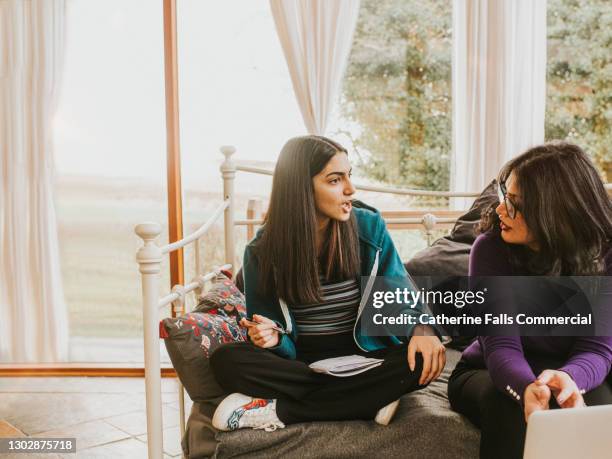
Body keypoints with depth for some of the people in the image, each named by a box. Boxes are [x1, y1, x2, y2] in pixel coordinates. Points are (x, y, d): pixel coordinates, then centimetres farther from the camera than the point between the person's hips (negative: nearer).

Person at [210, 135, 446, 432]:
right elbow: (267, 325, 0)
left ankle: (277, 410, -24)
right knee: (226, 360, -27)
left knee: (423, 361, -30)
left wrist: (422, 329, -23)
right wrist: (273, 337, -26)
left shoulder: (369, 226, -5)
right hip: (298, 362, 0)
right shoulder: (262, 250, -6)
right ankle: (372, 398, -25)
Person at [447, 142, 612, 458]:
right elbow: (501, 346, -27)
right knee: (512, 405, -35)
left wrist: (569, 378, -47)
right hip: (491, 374, -1)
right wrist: (527, 388, -51)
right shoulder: (491, 248, -20)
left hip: (566, 375, 2)